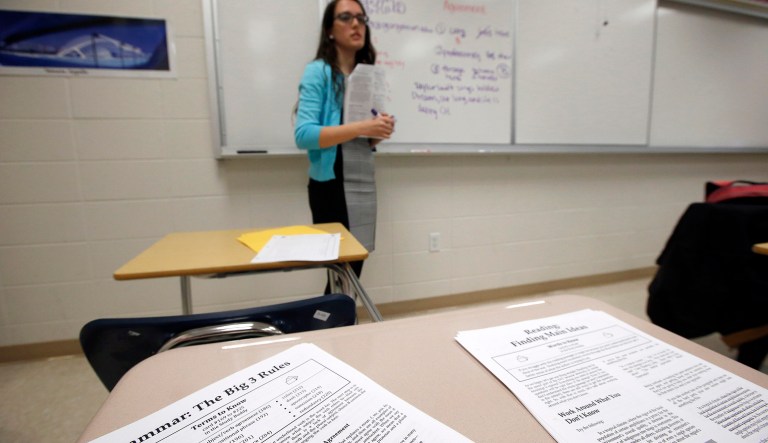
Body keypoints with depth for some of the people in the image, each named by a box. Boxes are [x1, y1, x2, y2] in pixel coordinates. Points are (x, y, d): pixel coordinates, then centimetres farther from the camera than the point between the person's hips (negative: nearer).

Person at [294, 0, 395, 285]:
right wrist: (361, 127, -21)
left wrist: (379, 133, -3)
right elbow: (303, 135, -16)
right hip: (332, 186, -6)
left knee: (354, 270, 12)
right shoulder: (318, 71, -5)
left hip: (365, 184, 6)